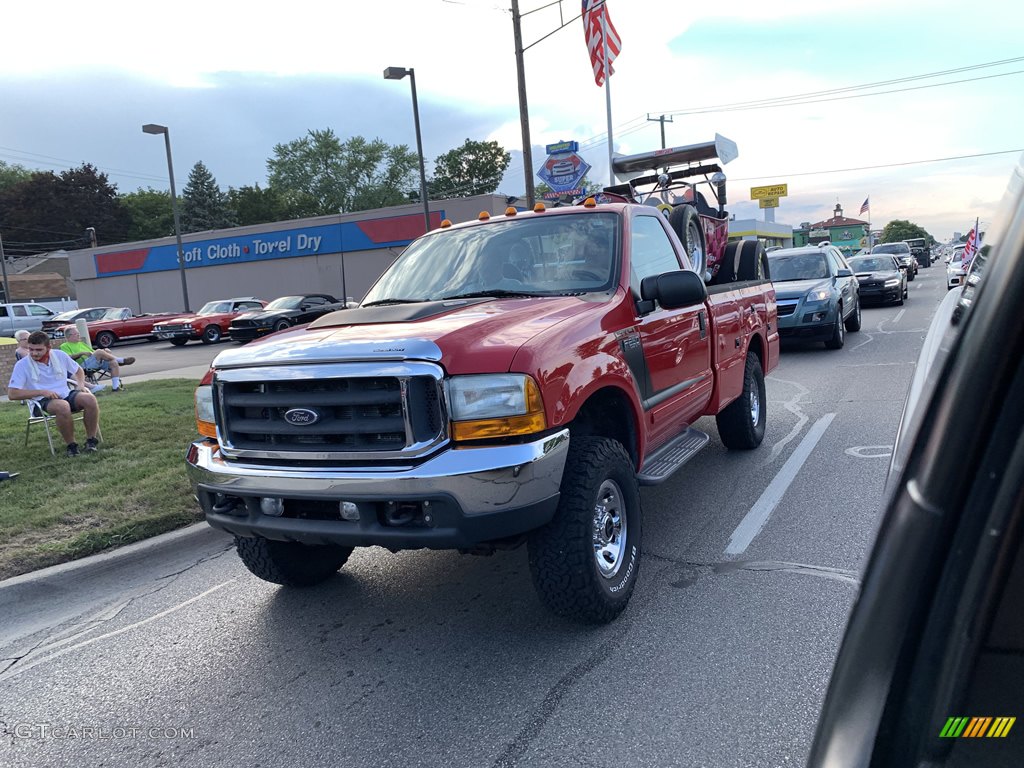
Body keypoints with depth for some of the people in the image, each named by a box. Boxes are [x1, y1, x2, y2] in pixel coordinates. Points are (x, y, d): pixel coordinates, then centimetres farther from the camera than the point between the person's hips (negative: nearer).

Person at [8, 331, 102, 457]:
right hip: (44, 401, -4)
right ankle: (71, 445, -21)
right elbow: (12, 394, -8)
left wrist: (81, 385, 2)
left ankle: (91, 440, -14)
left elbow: (78, 370, 24)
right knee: (62, 406, -39)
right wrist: (42, 392, -16)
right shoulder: (22, 365, -4)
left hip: (67, 394, 4)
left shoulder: (60, 355, 6)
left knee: (90, 399, -28)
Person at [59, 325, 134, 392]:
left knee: (114, 363, -21)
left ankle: (116, 386, -27)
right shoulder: (65, 346, 16)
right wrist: (82, 353, -13)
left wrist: (105, 353, 10)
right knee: (99, 352, -33)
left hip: (99, 362, 7)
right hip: (84, 363, -7)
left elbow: (93, 352, 32)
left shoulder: (82, 343, 37)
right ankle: (121, 360, -18)